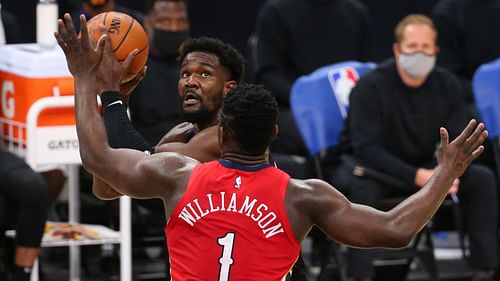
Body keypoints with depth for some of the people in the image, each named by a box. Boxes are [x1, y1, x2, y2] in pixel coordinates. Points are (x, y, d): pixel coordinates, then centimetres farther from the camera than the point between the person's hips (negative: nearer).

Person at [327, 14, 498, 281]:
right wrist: (417, 177, -37)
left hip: (422, 169, 5)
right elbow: (367, 149, -26)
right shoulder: (370, 86, -20)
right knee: (362, 187, -39)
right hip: (369, 168, -5)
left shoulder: (446, 84, -5)